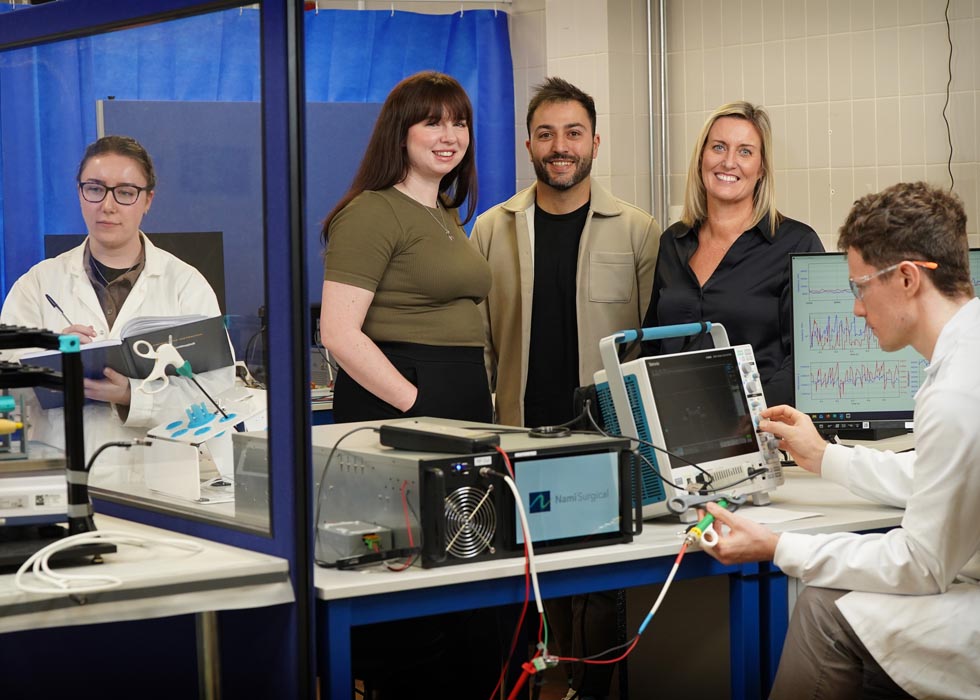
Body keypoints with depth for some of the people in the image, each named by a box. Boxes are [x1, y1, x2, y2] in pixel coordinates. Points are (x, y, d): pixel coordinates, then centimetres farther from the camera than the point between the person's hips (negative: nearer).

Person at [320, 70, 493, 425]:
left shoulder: (448, 214, 18)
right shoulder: (371, 214, -9)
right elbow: (339, 333, -18)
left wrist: (481, 396, 14)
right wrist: (417, 404, -20)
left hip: (466, 406, 8)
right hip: (392, 409, -8)